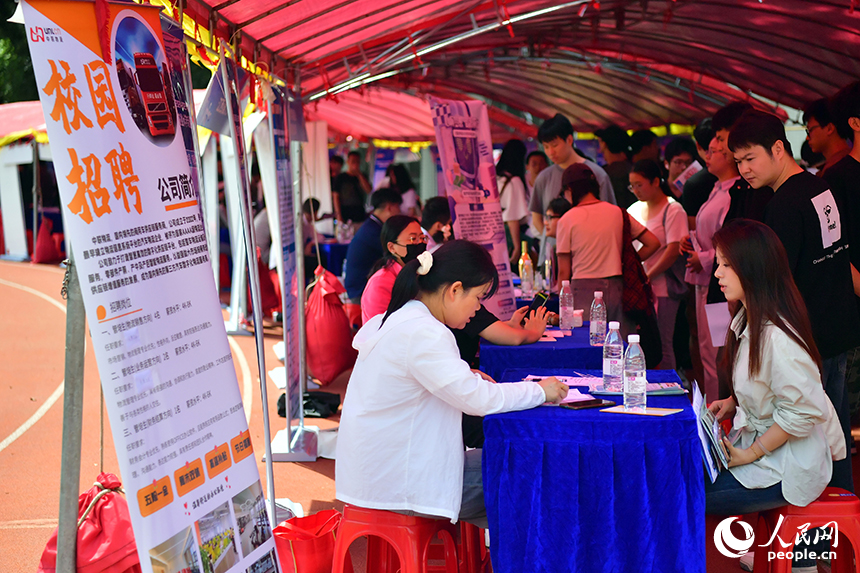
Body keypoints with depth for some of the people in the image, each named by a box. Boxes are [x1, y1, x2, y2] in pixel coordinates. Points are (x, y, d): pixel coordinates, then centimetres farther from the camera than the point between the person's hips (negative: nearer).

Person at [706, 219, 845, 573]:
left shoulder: (777, 338, -26)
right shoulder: (748, 320, 6)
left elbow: (802, 412, -25)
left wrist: (752, 453, -18)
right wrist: (733, 404, 5)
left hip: (785, 469, -10)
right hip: (758, 443, 10)